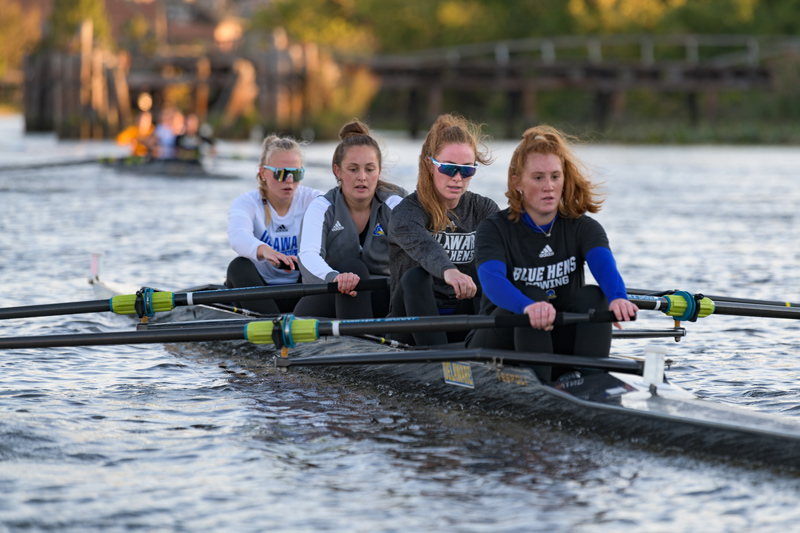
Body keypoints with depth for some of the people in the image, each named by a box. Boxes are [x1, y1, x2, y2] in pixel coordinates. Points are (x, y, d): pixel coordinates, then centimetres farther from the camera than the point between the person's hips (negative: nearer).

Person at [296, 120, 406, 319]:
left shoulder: (392, 206, 1)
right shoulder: (322, 208, -3)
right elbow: (308, 255, -24)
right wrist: (335, 277, -49)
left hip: (377, 299, 2)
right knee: (353, 266, -32)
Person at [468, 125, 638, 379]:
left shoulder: (583, 228, 1)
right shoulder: (494, 229, -6)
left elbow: (604, 264, -21)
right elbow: (491, 279, -28)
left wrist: (618, 298, -47)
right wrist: (528, 307, -51)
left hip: (558, 347, 3)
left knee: (592, 295, -22)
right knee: (532, 297, -29)